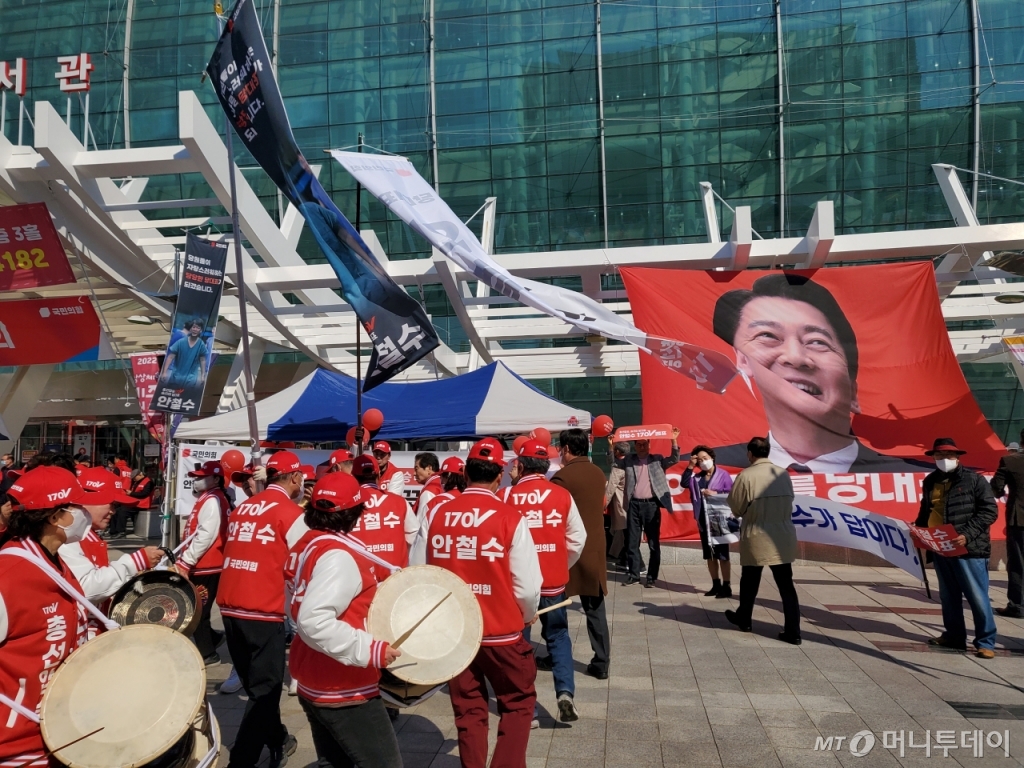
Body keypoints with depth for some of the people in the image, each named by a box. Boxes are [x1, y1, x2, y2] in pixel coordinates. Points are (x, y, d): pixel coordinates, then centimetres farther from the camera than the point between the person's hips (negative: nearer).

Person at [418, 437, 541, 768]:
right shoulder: (509, 517, -14)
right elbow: (527, 584, -14)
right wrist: (529, 615, 8)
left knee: (468, 710, 18)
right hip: (501, 631, -3)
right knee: (519, 703, 17)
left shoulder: (439, 514, -4)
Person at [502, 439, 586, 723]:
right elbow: (577, 539, 1)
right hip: (553, 581, 1)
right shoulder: (562, 495, -4)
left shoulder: (507, 496, -10)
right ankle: (565, 692, 0)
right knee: (558, 637, 18)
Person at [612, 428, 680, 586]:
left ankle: (652, 576, 9)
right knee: (632, 542, 6)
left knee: (653, 543, 2)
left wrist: (673, 440, -13)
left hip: (651, 505, -1)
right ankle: (634, 574, 15)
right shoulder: (629, 459, 10)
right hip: (634, 505, 2)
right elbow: (614, 462, 6)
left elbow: (674, 459, 0)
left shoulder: (658, 459, 8)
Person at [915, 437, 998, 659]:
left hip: (969, 549, -6)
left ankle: (985, 642, 11)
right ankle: (954, 636, 27)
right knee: (948, 597, 15)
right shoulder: (930, 481, 11)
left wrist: (967, 535, -19)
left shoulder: (973, 479, -6)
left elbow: (990, 511, -10)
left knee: (977, 597, 0)